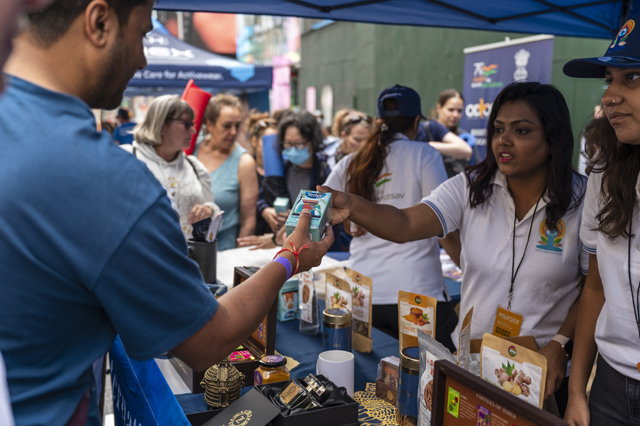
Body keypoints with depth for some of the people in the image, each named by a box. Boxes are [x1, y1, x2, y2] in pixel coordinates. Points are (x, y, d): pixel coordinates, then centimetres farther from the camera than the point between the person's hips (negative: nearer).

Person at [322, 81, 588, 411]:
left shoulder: (581, 201, -10)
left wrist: (560, 343, -15)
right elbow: (405, 225, -22)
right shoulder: (469, 188, -8)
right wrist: (352, 206, -39)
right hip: (469, 356, 2)